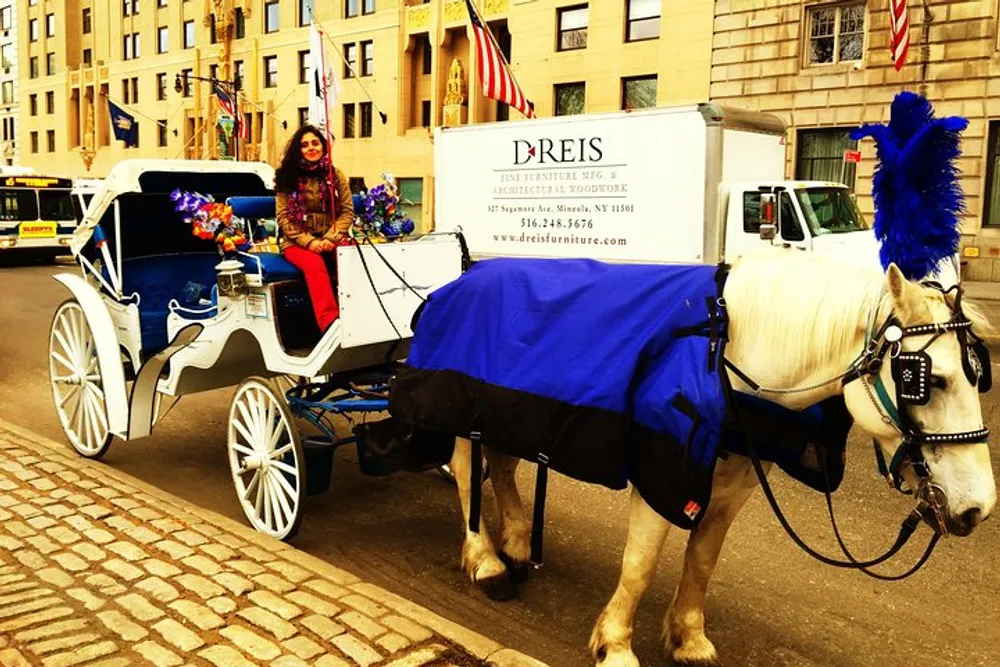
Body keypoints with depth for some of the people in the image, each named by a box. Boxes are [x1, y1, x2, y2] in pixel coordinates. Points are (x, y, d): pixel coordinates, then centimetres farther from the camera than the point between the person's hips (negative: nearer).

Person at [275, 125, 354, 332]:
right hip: (297, 242, -2)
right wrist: (309, 241, -14)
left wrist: (330, 239, -13)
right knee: (315, 264, -37)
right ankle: (331, 323, -49)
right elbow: (283, 217, 1)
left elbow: (347, 212, 5)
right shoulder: (287, 177, 7)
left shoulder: (336, 175, 11)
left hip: (331, 240, 2)